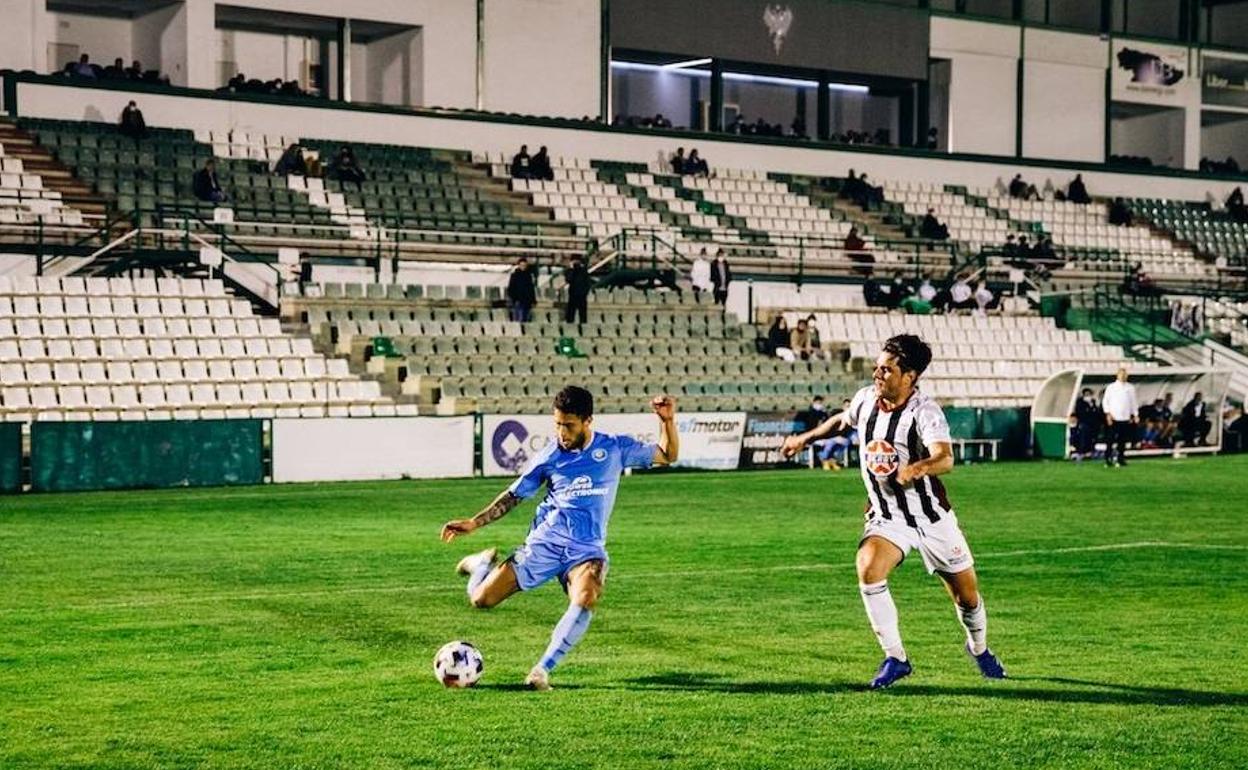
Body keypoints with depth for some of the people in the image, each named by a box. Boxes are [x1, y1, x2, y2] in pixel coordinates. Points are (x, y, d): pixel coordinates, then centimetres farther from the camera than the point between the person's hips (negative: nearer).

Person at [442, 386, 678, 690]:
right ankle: (485, 563, 29)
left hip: (587, 548, -1)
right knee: (481, 599, -8)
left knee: (585, 601, -34)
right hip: (545, 541, 1)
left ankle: (542, 669, -22)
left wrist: (668, 422, -9)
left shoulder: (615, 448, 1)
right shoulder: (549, 456, 1)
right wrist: (474, 522, 5)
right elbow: (514, 495, 12)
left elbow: (667, 457, 8)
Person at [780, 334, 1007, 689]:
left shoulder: (924, 411, -22)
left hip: (932, 516, -3)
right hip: (886, 517, 3)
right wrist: (805, 438, 31)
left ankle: (979, 648, 44)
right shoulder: (866, 398, -4)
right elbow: (842, 420, 21)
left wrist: (912, 470, -59)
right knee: (868, 569, -27)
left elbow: (945, 459, -40)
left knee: (967, 597, 8)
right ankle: (895, 658, -13)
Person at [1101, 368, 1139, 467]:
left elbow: (1134, 402, 15)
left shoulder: (1130, 388, 11)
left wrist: (1135, 415, 10)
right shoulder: (1111, 387, 4)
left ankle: (1120, 459, 8)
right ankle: (1107, 459, -3)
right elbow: (1105, 401, 4)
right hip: (1114, 418, -2)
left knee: (1123, 440, 2)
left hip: (1126, 418, 2)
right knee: (1110, 439, -6)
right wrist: (1108, 413, -6)